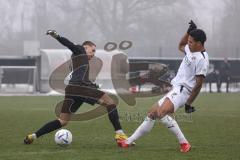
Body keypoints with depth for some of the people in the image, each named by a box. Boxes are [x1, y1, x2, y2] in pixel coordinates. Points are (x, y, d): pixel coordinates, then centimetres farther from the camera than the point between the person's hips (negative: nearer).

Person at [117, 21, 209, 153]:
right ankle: (128, 142, 22)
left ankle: (184, 143, -27)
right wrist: (189, 32, 19)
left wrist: (189, 103, -19)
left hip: (183, 91, -10)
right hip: (175, 90, 10)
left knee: (161, 112, -32)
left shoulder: (202, 59, -17)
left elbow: (198, 84, -19)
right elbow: (181, 46, 35)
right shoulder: (191, 50, 12)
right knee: (151, 114, 13)